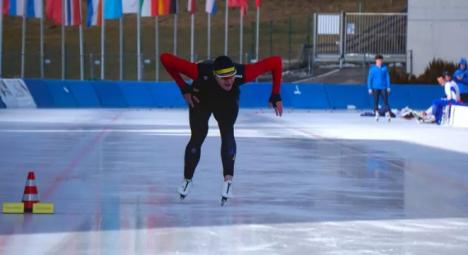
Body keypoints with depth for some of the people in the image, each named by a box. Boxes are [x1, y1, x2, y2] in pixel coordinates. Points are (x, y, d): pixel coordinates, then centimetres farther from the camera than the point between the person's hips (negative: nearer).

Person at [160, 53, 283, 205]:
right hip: (201, 100, -1)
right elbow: (166, 59, -37)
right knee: (197, 138, -1)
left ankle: (228, 180, -17)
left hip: (228, 103, 1)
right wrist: (184, 88, -28)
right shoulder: (201, 73, -45)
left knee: (227, 134, -18)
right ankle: (187, 179, 22)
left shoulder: (243, 73, -42)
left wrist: (275, 96, -28)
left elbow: (275, 62, -33)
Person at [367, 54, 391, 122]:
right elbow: (369, 79, 2)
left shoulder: (384, 68, 3)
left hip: (383, 88, 0)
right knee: (376, 102, 2)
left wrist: (388, 87, 3)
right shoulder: (372, 69, 0)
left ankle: (388, 113, -4)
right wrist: (370, 88, -2)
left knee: (385, 101, -6)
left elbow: (387, 77, 7)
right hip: (375, 88, 0)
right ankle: (376, 114, 9)